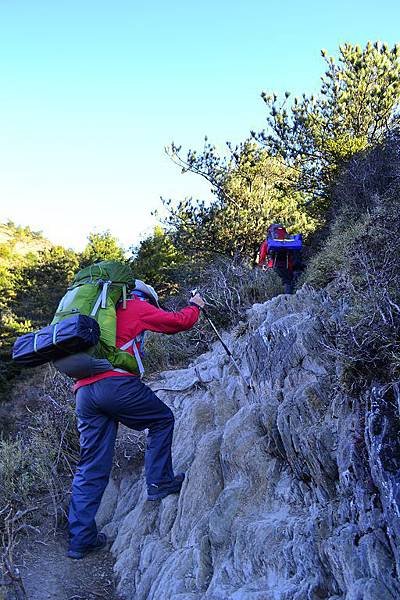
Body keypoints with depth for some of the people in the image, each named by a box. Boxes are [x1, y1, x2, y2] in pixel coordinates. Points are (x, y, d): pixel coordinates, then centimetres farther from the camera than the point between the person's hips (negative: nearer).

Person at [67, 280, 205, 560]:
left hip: (83, 391, 7)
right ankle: (159, 482, 17)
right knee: (162, 420, 18)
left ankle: (81, 537, 12)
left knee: (91, 467, 11)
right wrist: (195, 306, 30)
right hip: (116, 383, -7)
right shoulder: (137, 306, 10)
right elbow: (179, 321, 11)